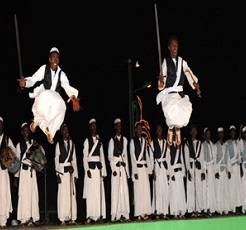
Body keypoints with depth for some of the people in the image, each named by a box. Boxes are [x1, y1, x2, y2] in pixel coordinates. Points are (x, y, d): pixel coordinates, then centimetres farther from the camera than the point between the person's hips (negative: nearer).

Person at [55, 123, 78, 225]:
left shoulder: (72, 143, 12)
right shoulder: (58, 144, 3)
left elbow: (74, 159, 12)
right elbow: (56, 159, 1)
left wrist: (75, 173, 7)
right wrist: (57, 174, -7)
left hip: (71, 170, 3)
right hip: (62, 170, -3)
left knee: (72, 193, 2)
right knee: (63, 194, -5)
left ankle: (72, 218, 5)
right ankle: (63, 219, -3)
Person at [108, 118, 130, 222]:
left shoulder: (124, 139, 13)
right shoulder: (112, 140, 2)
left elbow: (125, 155, 15)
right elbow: (110, 156, 0)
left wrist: (127, 170, 10)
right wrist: (113, 168, -9)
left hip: (123, 166, 4)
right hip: (115, 166, -4)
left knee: (124, 190, 0)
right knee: (116, 190, -5)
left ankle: (124, 214, 4)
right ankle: (115, 214, -3)